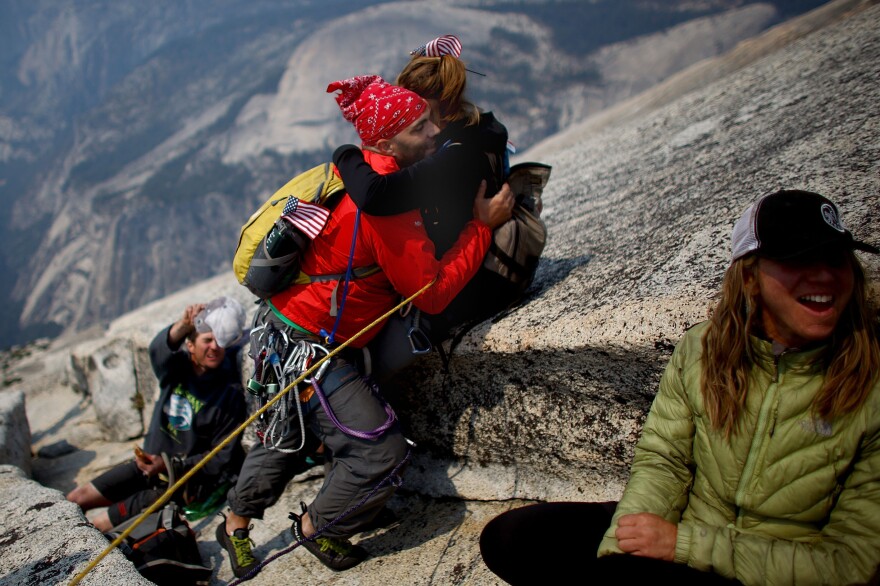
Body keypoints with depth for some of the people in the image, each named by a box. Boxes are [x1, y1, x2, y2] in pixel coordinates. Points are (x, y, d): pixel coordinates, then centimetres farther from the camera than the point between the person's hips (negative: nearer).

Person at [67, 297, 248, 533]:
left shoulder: (231, 393, -17)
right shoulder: (176, 367, -4)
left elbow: (222, 458, -16)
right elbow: (159, 349, -29)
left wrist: (170, 466, -23)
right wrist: (183, 326, -50)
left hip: (182, 485, -6)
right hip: (147, 462, 6)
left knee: (100, 524, -7)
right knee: (74, 500, 9)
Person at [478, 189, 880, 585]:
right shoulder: (701, 349, -5)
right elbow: (662, 460, -2)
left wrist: (684, 544, -22)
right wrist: (615, 552, -21)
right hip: (680, 528, 4)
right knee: (508, 539, -11)